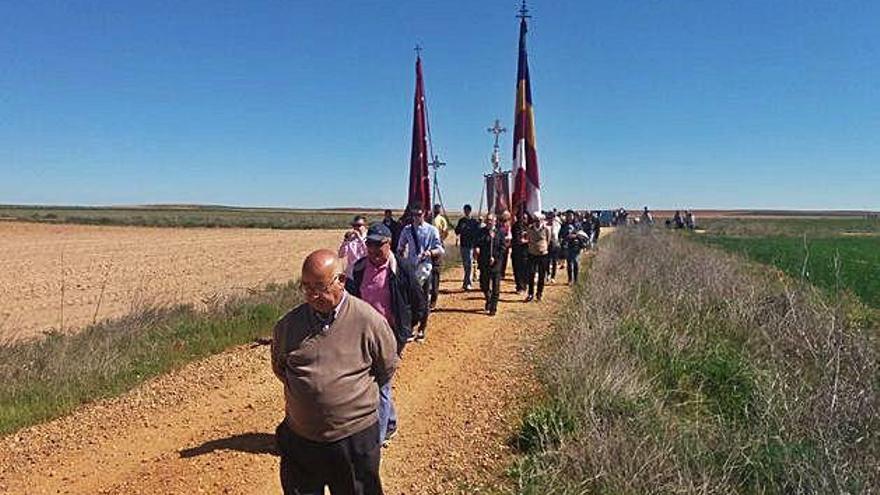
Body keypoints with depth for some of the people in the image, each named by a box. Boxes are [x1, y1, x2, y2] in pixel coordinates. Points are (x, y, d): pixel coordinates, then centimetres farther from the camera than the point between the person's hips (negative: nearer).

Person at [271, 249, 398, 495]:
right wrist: (305, 390, 5)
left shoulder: (369, 320, -14)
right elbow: (279, 367, 14)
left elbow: (387, 367, 1)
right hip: (299, 438, 3)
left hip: (355, 438, -2)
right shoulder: (288, 324, -4)